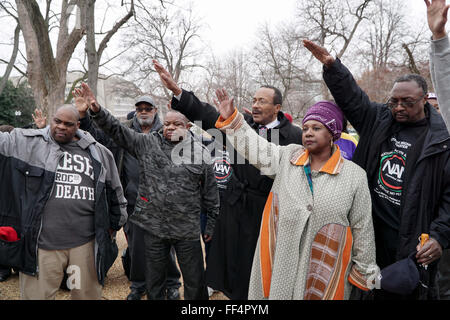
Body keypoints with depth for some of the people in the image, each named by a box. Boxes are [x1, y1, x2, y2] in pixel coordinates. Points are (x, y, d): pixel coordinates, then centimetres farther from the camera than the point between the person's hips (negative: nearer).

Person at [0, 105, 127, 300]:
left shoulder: (98, 153, 10)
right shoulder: (27, 142, 5)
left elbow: (115, 191, 19)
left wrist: (113, 225, 22)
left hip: (86, 242, 2)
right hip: (41, 243, -2)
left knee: (89, 294, 12)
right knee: (36, 295, 6)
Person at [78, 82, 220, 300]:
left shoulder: (199, 151, 0)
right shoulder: (147, 143, 2)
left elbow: (210, 192, 4)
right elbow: (116, 129, 0)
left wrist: (211, 224, 6)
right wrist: (96, 110, -16)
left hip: (188, 230, -1)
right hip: (153, 227, 1)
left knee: (195, 282, 10)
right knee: (153, 282, 16)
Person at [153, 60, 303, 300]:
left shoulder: (294, 136, -9)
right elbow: (208, 115, -4)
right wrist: (176, 90, -13)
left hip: (269, 210, -3)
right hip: (235, 207, 4)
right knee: (233, 259, 16)